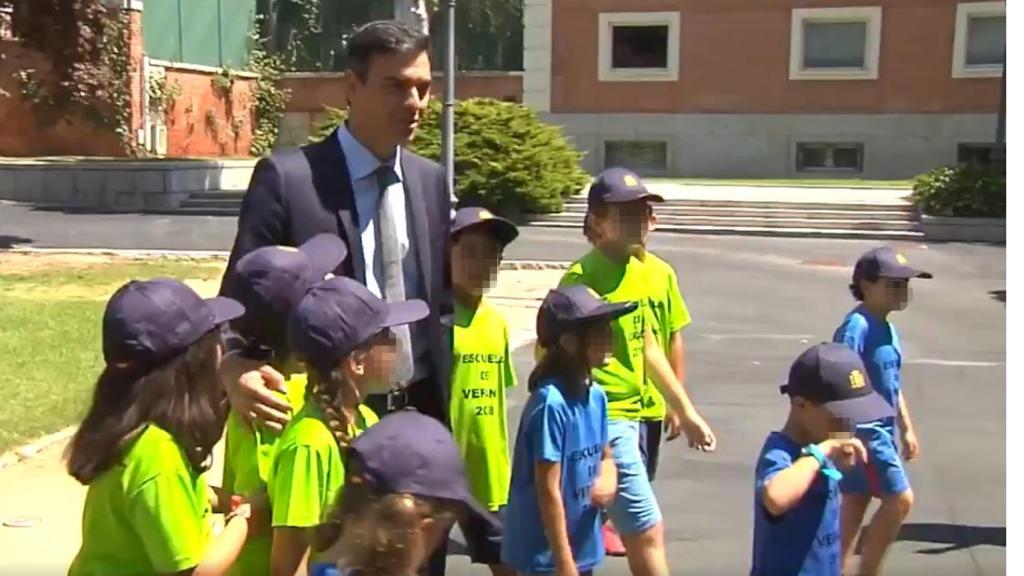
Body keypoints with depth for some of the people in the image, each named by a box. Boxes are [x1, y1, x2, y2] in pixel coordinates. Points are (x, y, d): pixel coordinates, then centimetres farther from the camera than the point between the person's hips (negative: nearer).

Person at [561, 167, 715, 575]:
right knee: (648, 532, -2)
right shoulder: (583, 278, -17)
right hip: (604, 420, -8)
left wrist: (686, 411, 20)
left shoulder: (640, 272, 9)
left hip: (626, 416, 8)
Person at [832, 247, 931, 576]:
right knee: (900, 500, -6)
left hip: (881, 431, 9)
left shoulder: (887, 328, 9)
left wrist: (906, 429, 24)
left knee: (856, 502, 13)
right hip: (863, 432, -9)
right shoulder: (857, 327, -20)